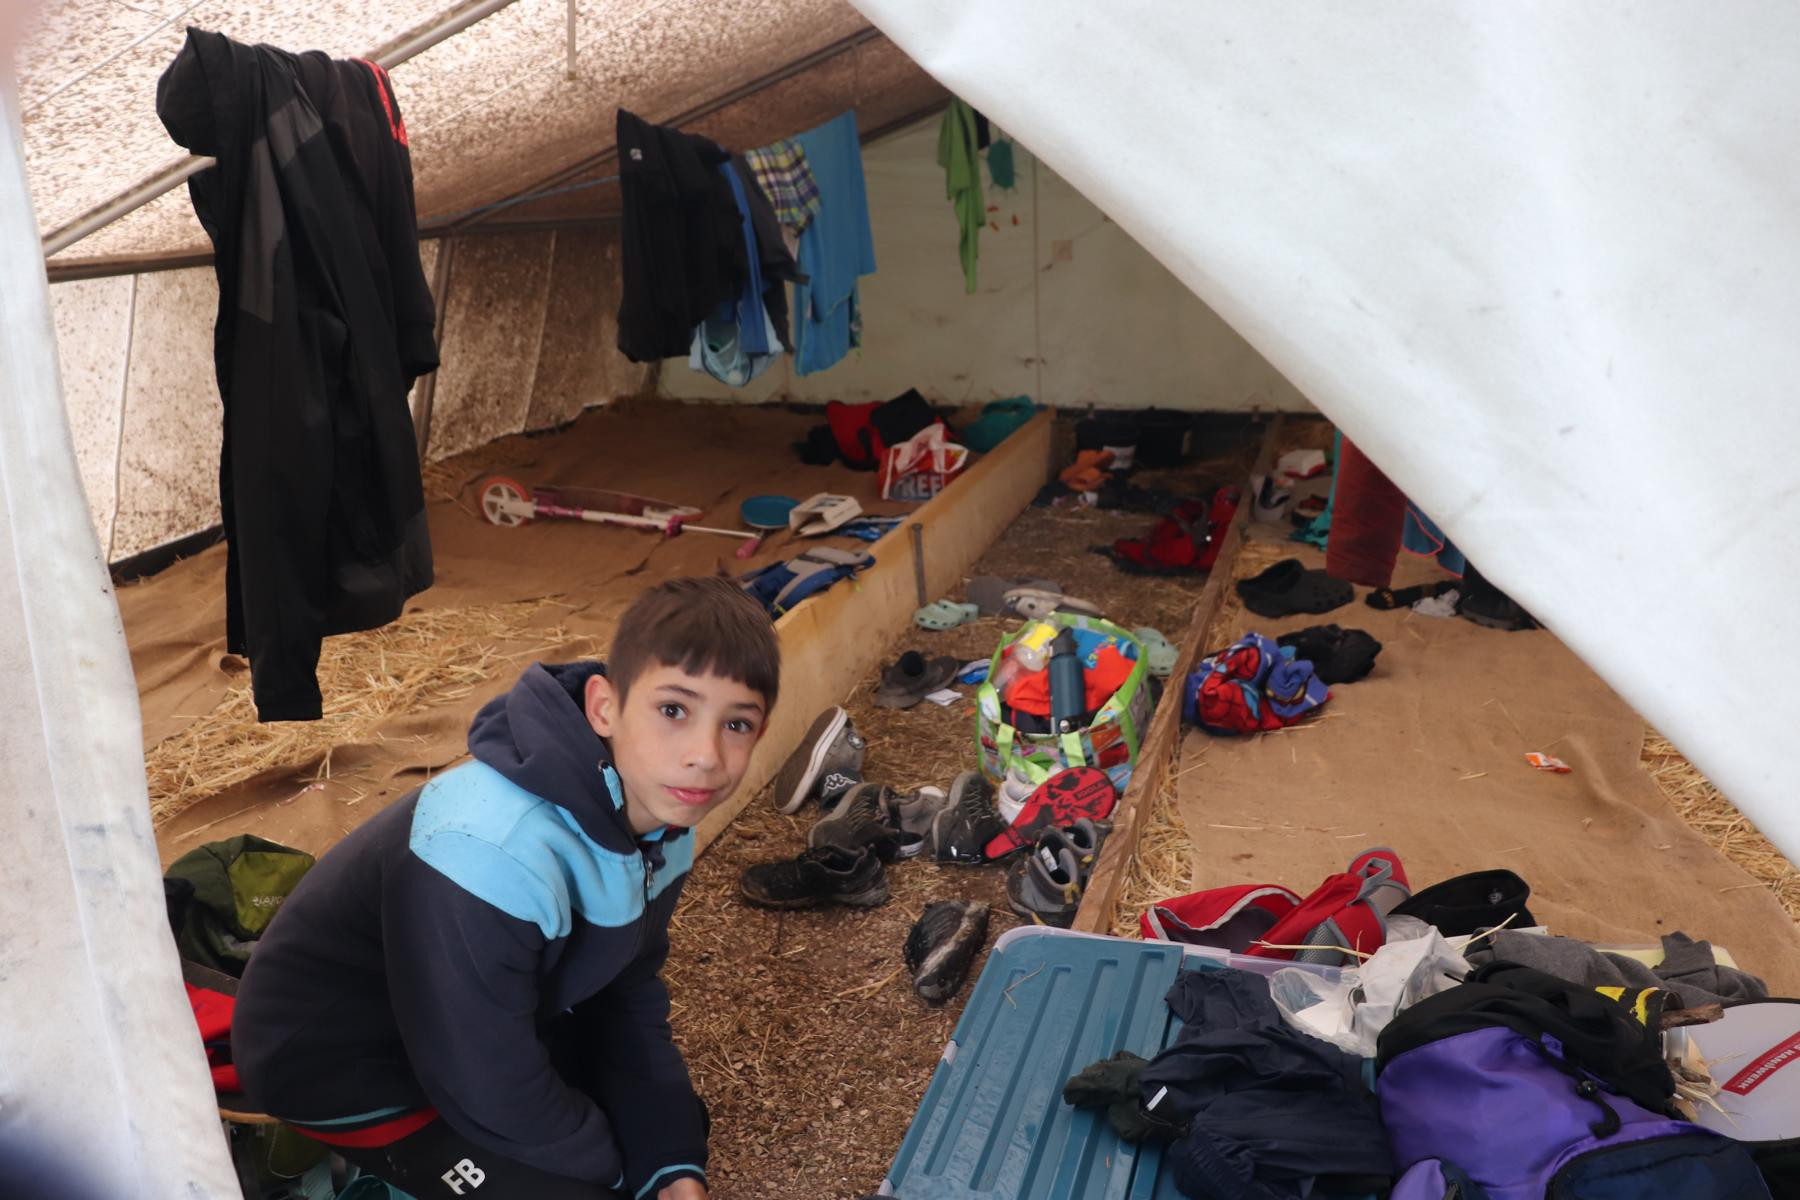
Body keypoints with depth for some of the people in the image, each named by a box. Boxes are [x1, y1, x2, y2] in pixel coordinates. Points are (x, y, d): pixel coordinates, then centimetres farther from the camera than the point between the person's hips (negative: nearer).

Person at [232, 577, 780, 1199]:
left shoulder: (660, 809, -13)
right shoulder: (493, 852, -39)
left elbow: (626, 996, -2)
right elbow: (493, 1094, -29)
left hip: (493, 1023, 8)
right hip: (340, 1055, -7)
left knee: (675, 1123, 10)